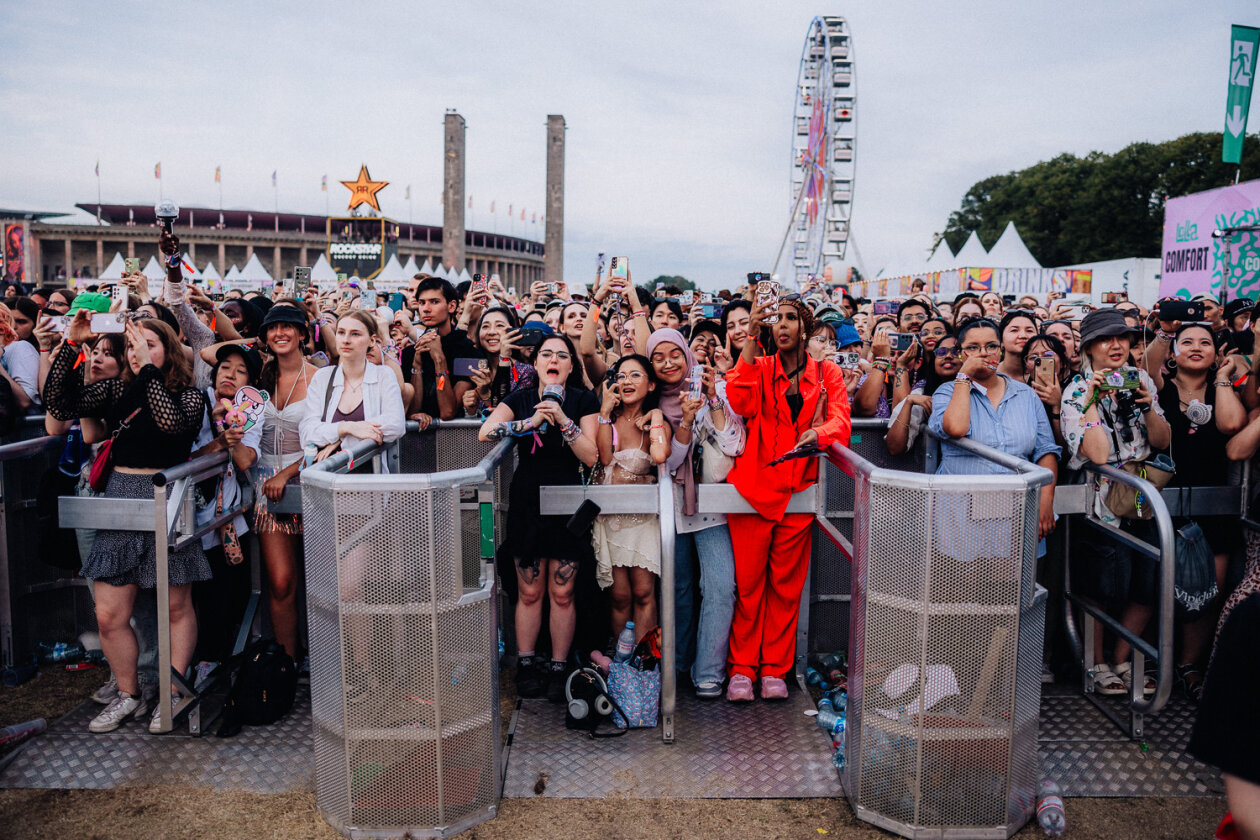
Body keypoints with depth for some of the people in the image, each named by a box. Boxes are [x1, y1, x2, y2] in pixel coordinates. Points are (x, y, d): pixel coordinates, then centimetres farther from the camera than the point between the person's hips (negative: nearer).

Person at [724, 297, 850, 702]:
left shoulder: (826, 373, 10)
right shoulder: (759, 368, 7)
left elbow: (840, 421, -4)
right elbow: (740, 403, -14)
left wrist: (817, 432, -27)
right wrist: (750, 340, -16)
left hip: (799, 490, 1)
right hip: (754, 486, -1)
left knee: (786, 584, 7)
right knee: (748, 582, 1)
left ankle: (775, 669, 18)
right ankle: (742, 668, 13)